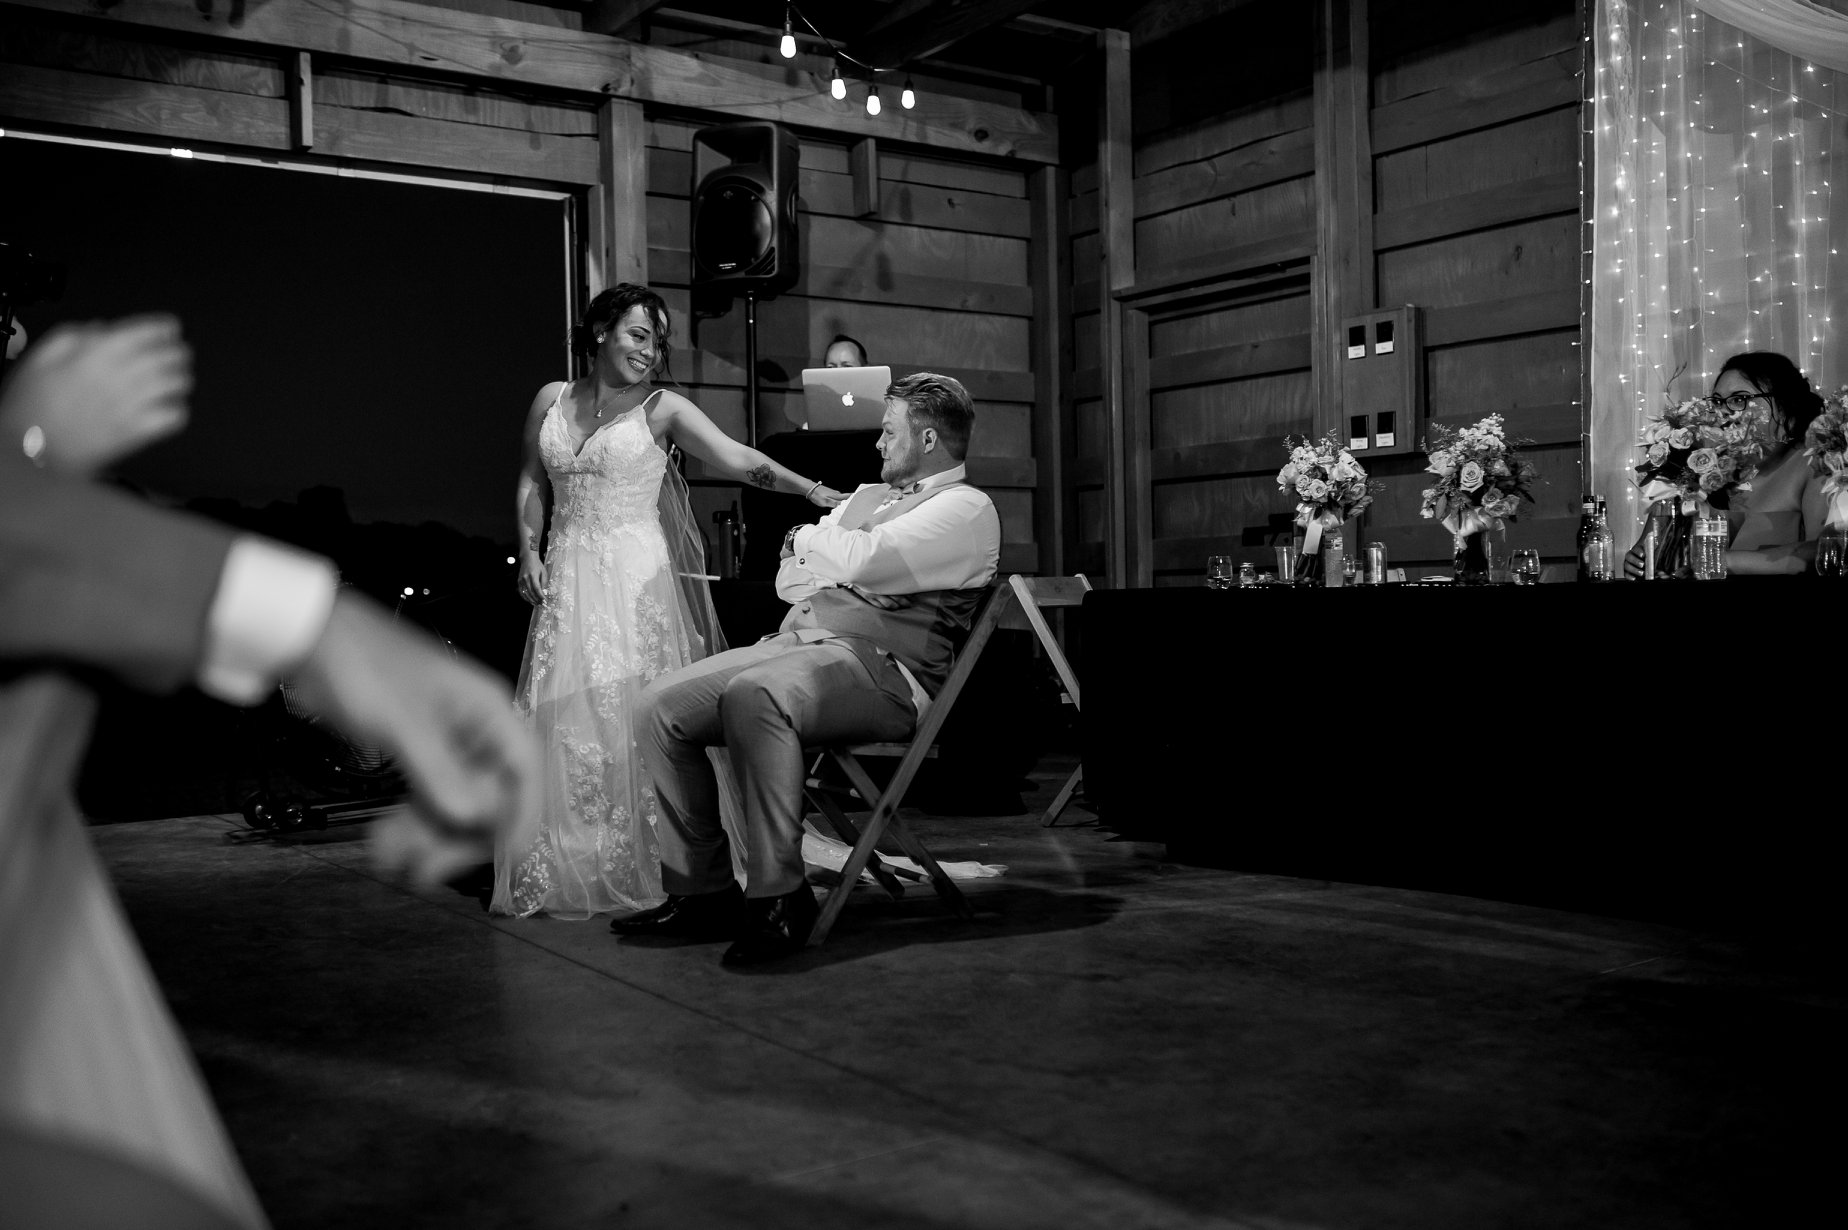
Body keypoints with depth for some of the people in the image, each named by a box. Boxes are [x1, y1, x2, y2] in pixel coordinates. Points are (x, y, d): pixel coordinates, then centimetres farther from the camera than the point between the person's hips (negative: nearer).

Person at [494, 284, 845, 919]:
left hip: (636, 576, -3)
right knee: (564, 710, 0)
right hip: (568, 575, 3)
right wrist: (529, 554, 5)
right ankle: (567, 862, 11)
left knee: (630, 709, -7)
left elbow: (735, 458, -11)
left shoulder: (662, 407, 0)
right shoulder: (551, 400, 11)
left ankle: (634, 862, 2)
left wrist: (810, 489, -23)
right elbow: (531, 484, 17)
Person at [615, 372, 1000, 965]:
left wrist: (809, 538, 4)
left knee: (751, 695, -38)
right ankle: (704, 890, -3)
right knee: (659, 706, -8)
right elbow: (788, 580, 25)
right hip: (796, 640, 9)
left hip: (878, 664, -9)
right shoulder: (868, 496, 27)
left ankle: (778, 897, -30)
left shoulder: (967, 508, -1)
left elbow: (861, 559, -16)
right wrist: (832, 558, 6)